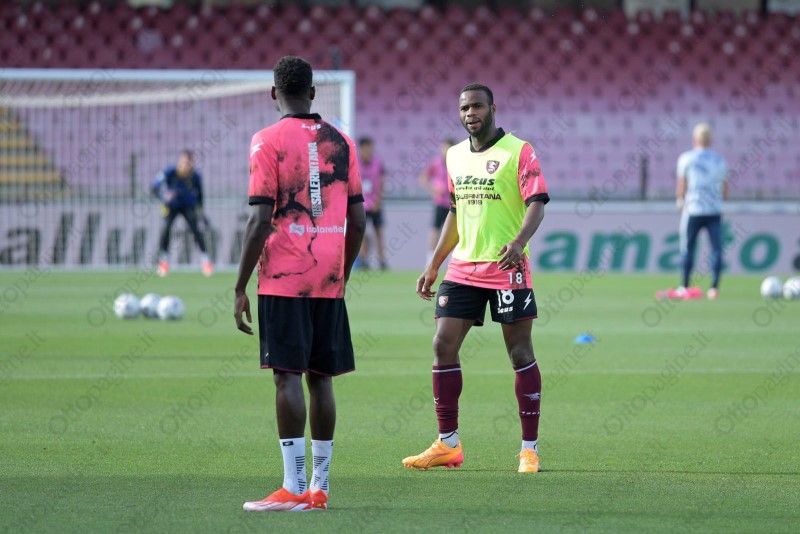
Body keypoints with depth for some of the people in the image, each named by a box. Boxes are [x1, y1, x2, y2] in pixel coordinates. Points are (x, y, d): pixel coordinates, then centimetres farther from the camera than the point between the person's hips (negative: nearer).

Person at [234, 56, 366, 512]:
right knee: (320, 377, 9)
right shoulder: (340, 142, 10)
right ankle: (320, 487, 11)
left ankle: (294, 488, -13)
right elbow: (358, 221, 10)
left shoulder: (269, 141, -5)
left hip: (284, 279, -5)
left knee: (288, 374, -7)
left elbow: (261, 220, -11)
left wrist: (241, 288, -6)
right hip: (330, 278, 5)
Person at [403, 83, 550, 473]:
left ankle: (529, 449, 4)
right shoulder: (455, 156, 14)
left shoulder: (518, 151, -6)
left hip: (507, 267, -6)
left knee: (520, 353, -2)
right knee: (443, 346, 0)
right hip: (463, 269, 6)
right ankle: (448, 445, 9)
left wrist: (518, 242, -32)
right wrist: (433, 266, 20)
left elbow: (536, 203, -14)